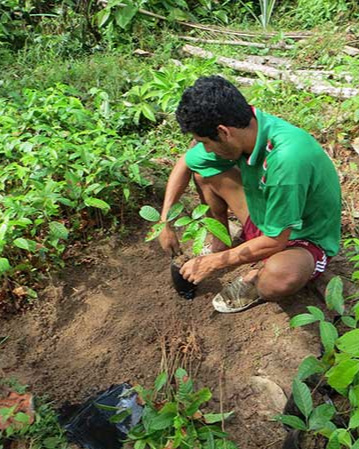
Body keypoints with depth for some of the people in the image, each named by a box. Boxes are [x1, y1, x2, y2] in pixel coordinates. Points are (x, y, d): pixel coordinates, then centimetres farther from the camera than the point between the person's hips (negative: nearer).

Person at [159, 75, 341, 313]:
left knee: (282, 276, -41)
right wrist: (165, 222, -3)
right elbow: (184, 164, 0)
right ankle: (221, 245, 12)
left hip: (304, 239, -6)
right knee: (205, 170, -3)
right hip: (262, 216, 7)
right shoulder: (242, 129, -16)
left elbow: (275, 242, -30)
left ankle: (257, 282, -3)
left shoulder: (286, 158, -39)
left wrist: (214, 262, -19)